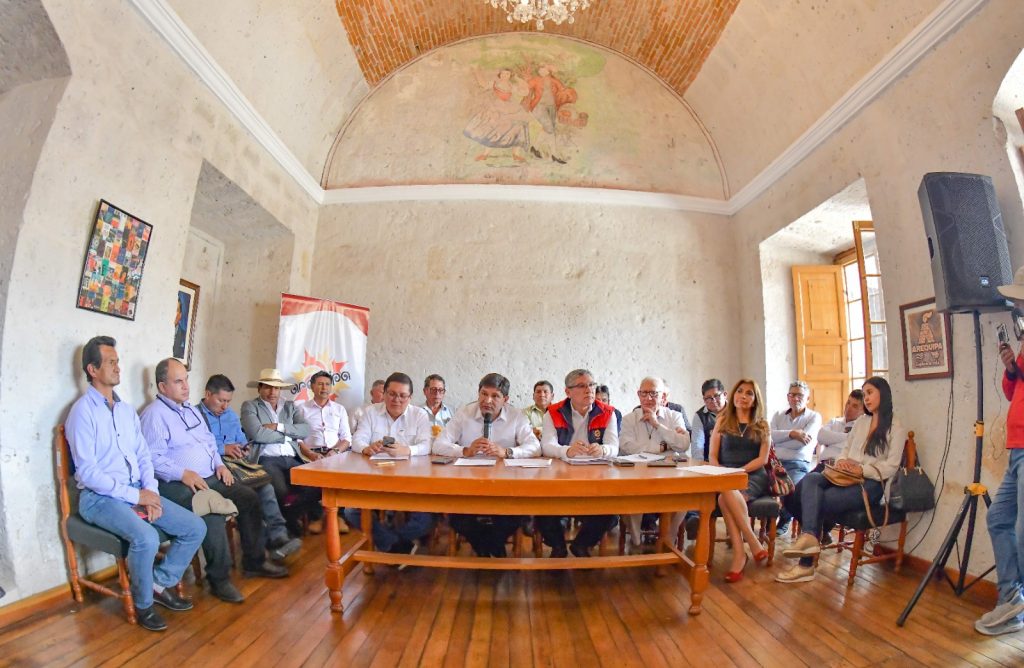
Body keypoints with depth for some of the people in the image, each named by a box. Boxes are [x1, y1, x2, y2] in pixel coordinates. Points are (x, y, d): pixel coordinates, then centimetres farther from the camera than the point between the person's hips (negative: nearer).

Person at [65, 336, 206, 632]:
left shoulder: (126, 410, 12)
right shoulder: (83, 411, -11)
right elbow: (88, 472, -16)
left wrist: (151, 491, -5)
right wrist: (135, 495, -16)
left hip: (139, 492, 7)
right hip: (100, 497, -6)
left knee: (196, 528, -7)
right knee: (146, 538, -31)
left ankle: (161, 582, 13)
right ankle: (143, 604, -4)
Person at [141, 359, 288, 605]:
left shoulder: (191, 409, 19)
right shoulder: (154, 414, -9)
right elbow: (153, 458, -18)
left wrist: (219, 464, 9)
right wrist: (183, 473, -26)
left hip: (209, 477, 9)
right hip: (177, 484, -9)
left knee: (250, 498, -3)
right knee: (214, 511, -32)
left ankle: (254, 561, 9)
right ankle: (219, 578, -15)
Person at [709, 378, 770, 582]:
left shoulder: (762, 426, 12)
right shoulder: (723, 421, 14)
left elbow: (763, 459, 2)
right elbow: (712, 456, 10)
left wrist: (738, 471, -12)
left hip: (753, 476, -2)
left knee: (724, 497, -34)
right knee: (726, 493, -36)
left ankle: (739, 554, -26)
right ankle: (754, 543, -24)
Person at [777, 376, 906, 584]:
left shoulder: (896, 428, 3)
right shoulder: (860, 421, 23)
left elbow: (891, 466, -6)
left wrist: (861, 470, -19)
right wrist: (841, 461, 0)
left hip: (870, 483, -5)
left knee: (818, 501, -28)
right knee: (809, 479, -29)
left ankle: (806, 564, -22)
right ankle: (809, 537, -39)